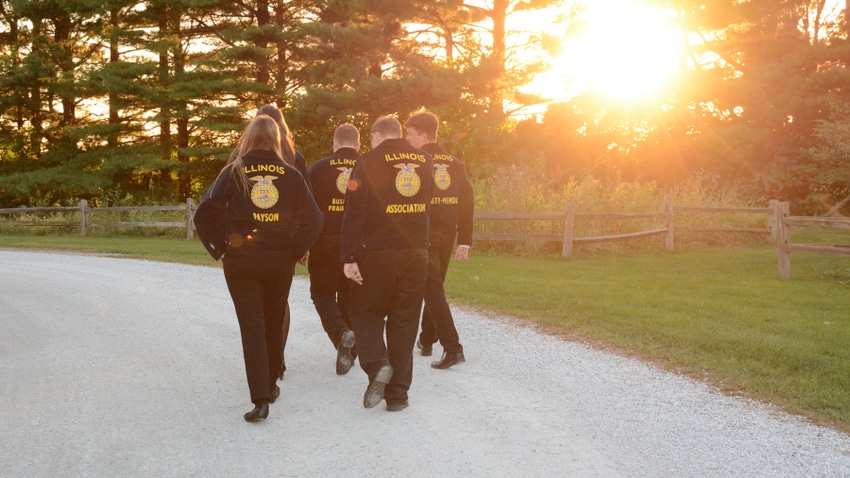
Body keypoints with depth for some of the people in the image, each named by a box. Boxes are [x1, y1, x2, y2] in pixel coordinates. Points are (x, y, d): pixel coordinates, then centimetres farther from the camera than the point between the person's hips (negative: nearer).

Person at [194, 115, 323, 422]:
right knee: (273, 324, 18)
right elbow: (313, 219, -5)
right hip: (281, 259, 2)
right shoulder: (290, 175, 1)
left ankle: (261, 399, -8)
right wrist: (296, 250, 5)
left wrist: (219, 248, 1)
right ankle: (270, 386, 32)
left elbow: (205, 214, -8)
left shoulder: (233, 171, -1)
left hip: (240, 259, -1)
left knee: (252, 328, 1)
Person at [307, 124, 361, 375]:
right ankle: (348, 353, 20)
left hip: (326, 244, -2)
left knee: (322, 293, 10)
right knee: (349, 297, 15)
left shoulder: (319, 168, -1)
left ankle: (341, 333, -16)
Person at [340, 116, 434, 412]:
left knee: (365, 312, 14)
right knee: (404, 321, 10)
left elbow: (354, 212, -12)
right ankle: (397, 395, 13)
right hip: (416, 254, 4)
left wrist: (349, 258, -12)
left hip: (376, 254, -4)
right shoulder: (425, 161, 7)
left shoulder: (369, 161, -7)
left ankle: (377, 365, -10)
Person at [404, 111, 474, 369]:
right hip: (447, 236, 6)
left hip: (422, 237, -6)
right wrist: (465, 241, 10)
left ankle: (452, 348, -16)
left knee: (433, 290, -6)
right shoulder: (454, 164, 10)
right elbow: (466, 203, 7)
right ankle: (426, 340, 33)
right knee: (434, 287, 21)